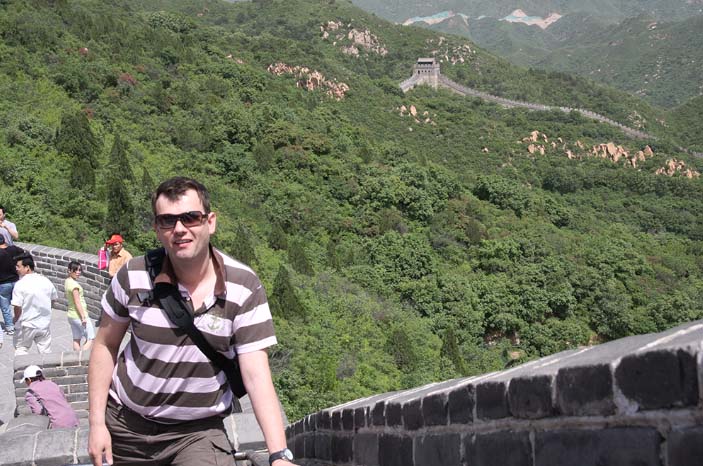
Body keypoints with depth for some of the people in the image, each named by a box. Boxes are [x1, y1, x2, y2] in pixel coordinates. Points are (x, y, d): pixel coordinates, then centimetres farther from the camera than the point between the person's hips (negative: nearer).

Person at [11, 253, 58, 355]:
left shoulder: (20, 284, -18)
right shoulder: (46, 281, -1)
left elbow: (17, 307, -19)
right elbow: (54, 299, 10)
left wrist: (16, 319, 0)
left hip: (26, 325, -4)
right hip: (44, 324, 4)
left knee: (21, 350, 13)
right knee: (46, 351, 13)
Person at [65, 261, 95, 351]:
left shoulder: (67, 281, 5)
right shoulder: (74, 284, -21)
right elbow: (77, 302, -22)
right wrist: (83, 317, -20)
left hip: (71, 314, 9)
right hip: (79, 314, -9)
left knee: (76, 339, 15)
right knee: (91, 338, 0)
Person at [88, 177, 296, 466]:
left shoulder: (243, 287, -15)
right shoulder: (134, 276, -11)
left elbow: (256, 376, -17)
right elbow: (105, 346, 3)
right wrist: (96, 423, -3)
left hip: (197, 431, -2)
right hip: (125, 424, 2)